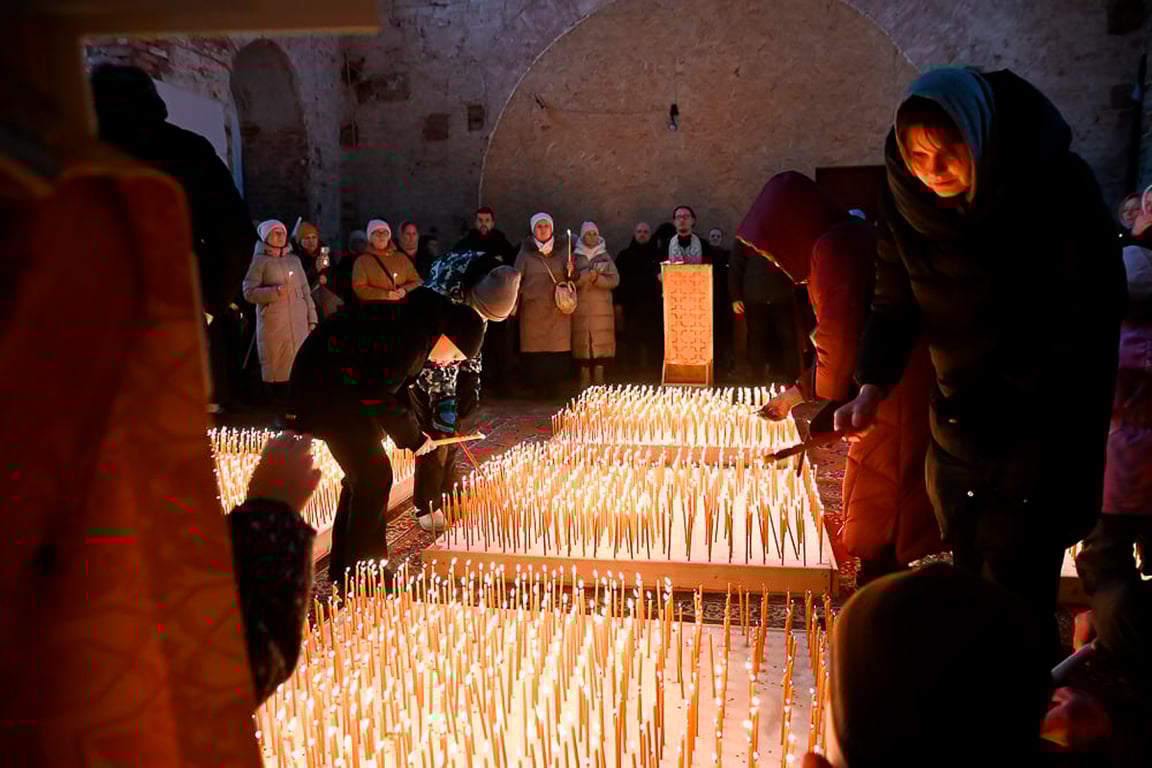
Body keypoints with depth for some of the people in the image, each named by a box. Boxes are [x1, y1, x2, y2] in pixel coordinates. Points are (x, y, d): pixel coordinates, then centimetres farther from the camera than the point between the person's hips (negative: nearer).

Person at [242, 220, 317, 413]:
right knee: (277, 368, -4)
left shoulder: (294, 259, 16)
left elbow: (306, 291, 15)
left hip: (298, 323, 4)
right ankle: (278, 412, 2)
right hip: (274, 325, -3)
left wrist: (312, 319, 8)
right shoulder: (260, 261, 4)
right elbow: (249, 292, -4)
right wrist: (275, 291, -16)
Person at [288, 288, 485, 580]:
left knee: (363, 473, 16)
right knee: (374, 476, -8)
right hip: (324, 383, -11)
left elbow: (392, 383, 15)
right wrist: (412, 437, -10)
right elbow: (378, 396, -22)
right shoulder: (415, 334, -23)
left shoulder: (418, 326, 8)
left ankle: (343, 567, 28)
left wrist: (413, 431, 7)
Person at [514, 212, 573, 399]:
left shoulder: (560, 253, 13)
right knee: (534, 351, -5)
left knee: (559, 351, -6)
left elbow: (571, 281, 18)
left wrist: (571, 272, -5)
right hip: (533, 311, -1)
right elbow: (516, 281, 5)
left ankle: (554, 388, 6)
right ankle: (539, 388, 7)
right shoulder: (525, 254, 7)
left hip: (558, 312, 1)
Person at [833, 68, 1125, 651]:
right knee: (968, 581, 16)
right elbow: (894, 302, 1)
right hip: (956, 423, 4)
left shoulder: (1058, 186, -16)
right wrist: (873, 384, -16)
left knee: (1014, 597, -5)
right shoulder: (907, 198, -5)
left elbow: (1093, 315, -13)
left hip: (1040, 425, -4)